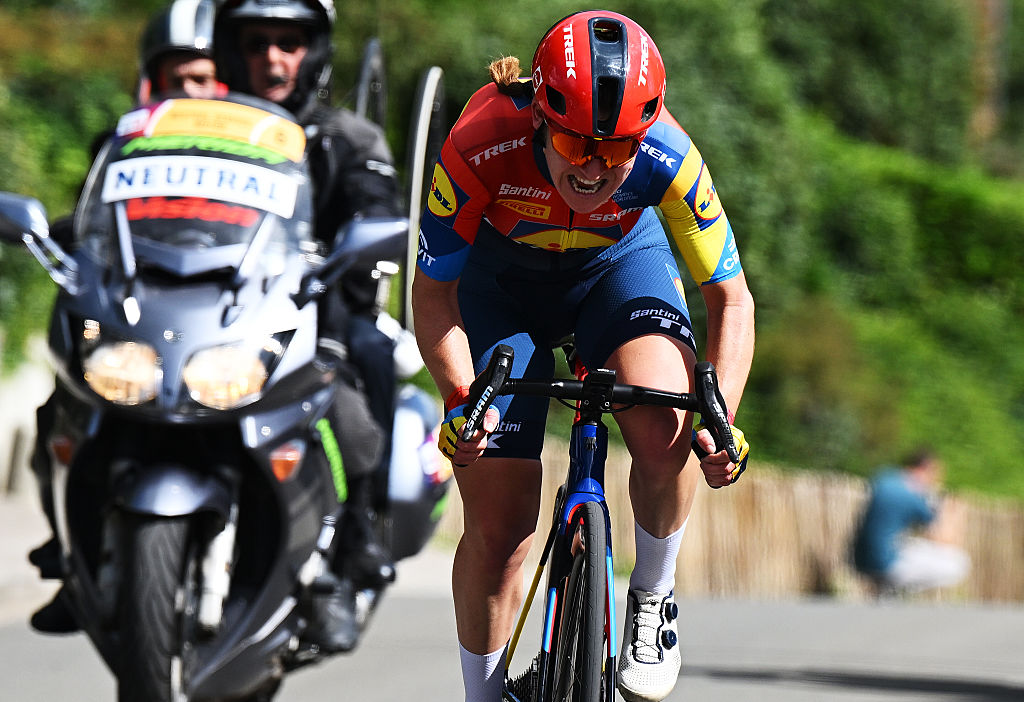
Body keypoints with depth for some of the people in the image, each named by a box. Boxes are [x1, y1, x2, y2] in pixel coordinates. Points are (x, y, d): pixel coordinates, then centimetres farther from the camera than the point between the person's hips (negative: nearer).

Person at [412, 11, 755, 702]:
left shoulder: (668, 159, -32)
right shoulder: (483, 146, -36)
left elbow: (731, 299, -20)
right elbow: (434, 292, -23)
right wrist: (461, 397, -38)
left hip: (620, 264, 0)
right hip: (501, 277, 0)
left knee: (665, 426, -30)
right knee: (499, 522, -5)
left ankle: (653, 598, -3)